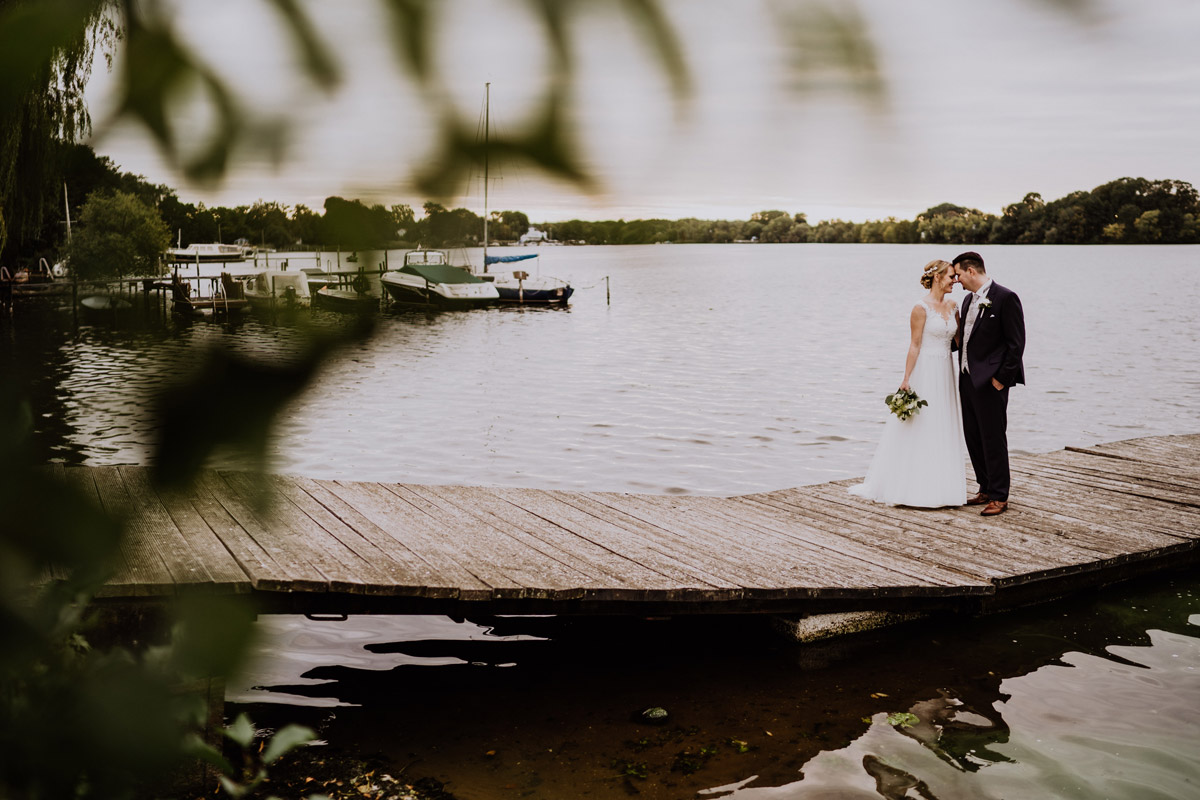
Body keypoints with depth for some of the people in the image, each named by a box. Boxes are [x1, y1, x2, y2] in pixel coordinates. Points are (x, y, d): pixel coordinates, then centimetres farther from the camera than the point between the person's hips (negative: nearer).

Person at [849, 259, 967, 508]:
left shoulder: (952, 305, 9)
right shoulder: (921, 308, -11)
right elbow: (915, 345, -12)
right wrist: (907, 379, -13)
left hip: (945, 373, 7)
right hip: (925, 371, -7)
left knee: (943, 431, 9)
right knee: (918, 429, -2)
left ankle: (938, 488, 17)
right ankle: (911, 489, 7)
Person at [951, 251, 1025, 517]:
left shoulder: (1005, 298, -11)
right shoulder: (969, 300, 14)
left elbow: (1016, 343, -13)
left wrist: (1001, 378, -16)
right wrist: (963, 373, 7)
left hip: (990, 380, -8)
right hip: (967, 379, 8)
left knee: (994, 439, -2)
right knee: (973, 436, 13)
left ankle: (999, 497, 7)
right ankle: (986, 489, 24)